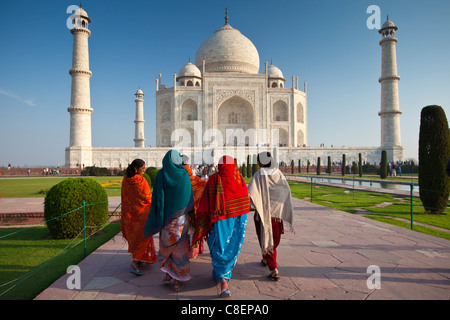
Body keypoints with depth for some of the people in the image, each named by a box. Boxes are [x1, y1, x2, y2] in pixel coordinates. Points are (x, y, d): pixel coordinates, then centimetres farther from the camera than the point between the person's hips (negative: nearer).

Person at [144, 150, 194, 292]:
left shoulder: (161, 175, -7)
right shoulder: (184, 175, -3)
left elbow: (157, 198, -9)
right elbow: (190, 198, 1)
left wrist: (158, 219, -3)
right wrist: (189, 214, 11)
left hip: (167, 217, 0)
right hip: (182, 218, 1)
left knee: (166, 246, 21)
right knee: (180, 249, 10)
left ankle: (168, 274, 19)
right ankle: (178, 280, 16)